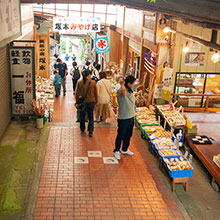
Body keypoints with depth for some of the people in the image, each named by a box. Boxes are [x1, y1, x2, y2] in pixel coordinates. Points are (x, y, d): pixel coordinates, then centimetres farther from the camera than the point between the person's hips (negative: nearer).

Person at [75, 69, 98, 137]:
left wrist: (77, 102, 10)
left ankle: (82, 129, 37)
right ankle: (90, 132, 1)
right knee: (91, 117, 10)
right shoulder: (93, 82, -9)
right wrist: (96, 101, 12)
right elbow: (95, 94, -1)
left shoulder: (79, 82, -8)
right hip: (91, 101, -1)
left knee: (82, 116, 20)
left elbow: (77, 93, -2)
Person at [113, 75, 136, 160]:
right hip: (123, 118, -8)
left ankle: (125, 149, 40)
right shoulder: (121, 92, -23)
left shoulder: (130, 91, 5)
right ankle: (117, 151, 26)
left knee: (128, 135, 21)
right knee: (120, 136, 7)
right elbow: (123, 90, -50)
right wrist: (122, 84, -35)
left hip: (131, 117, 8)